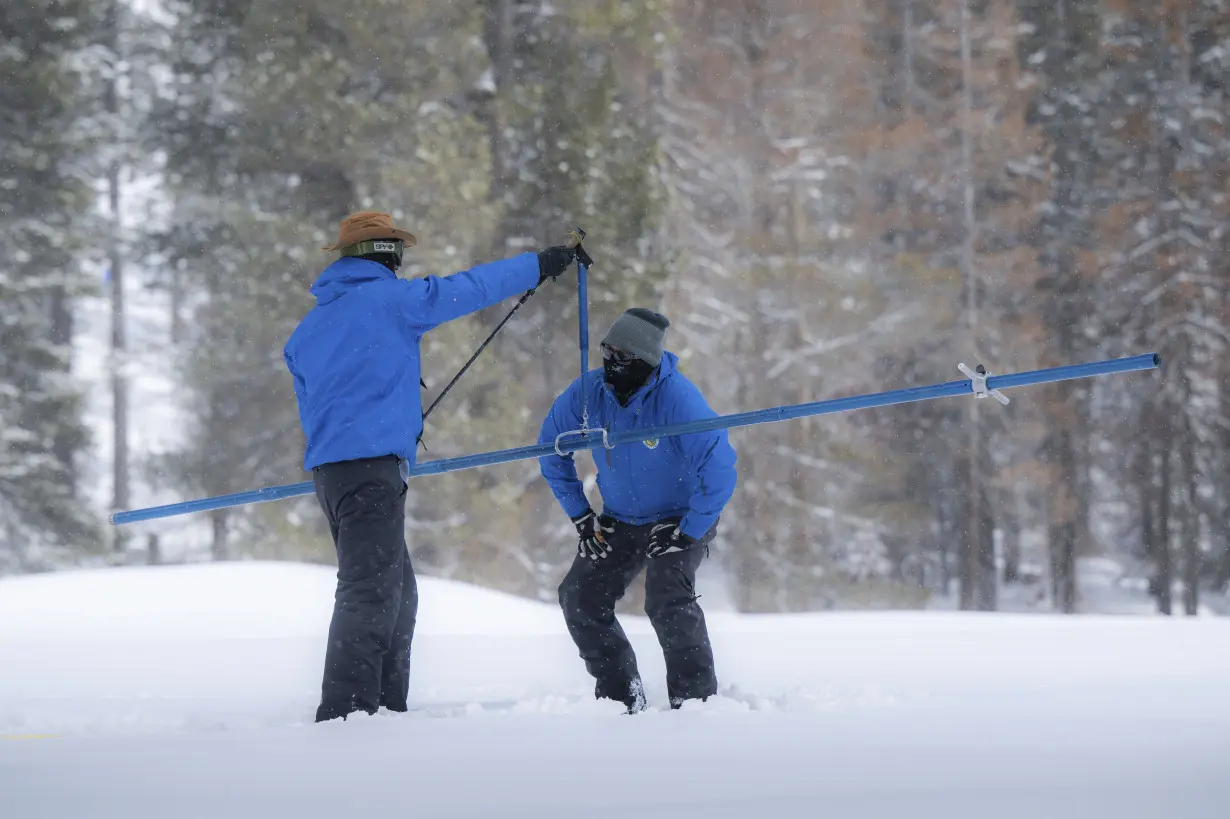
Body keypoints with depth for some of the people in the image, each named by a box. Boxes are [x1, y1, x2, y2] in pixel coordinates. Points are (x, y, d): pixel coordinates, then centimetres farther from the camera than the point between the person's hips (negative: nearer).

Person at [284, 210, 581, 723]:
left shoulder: (309, 327, 20)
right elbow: (469, 289, 1)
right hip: (372, 465, -9)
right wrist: (540, 265, 11)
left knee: (396, 592, 15)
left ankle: (385, 709, 16)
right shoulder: (389, 299, -3)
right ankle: (343, 714, -21)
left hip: (329, 467, 9)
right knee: (370, 594, -13)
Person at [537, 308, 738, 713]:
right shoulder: (588, 392, -12)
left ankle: (697, 696, -15)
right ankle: (621, 695, 11)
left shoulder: (677, 397, -28)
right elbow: (552, 448, 6)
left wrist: (689, 532, -24)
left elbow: (719, 468, -27)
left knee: (667, 599, -27)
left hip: (682, 517, -6)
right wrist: (580, 516, 3)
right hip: (620, 522, 6)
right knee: (579, 598, -3)